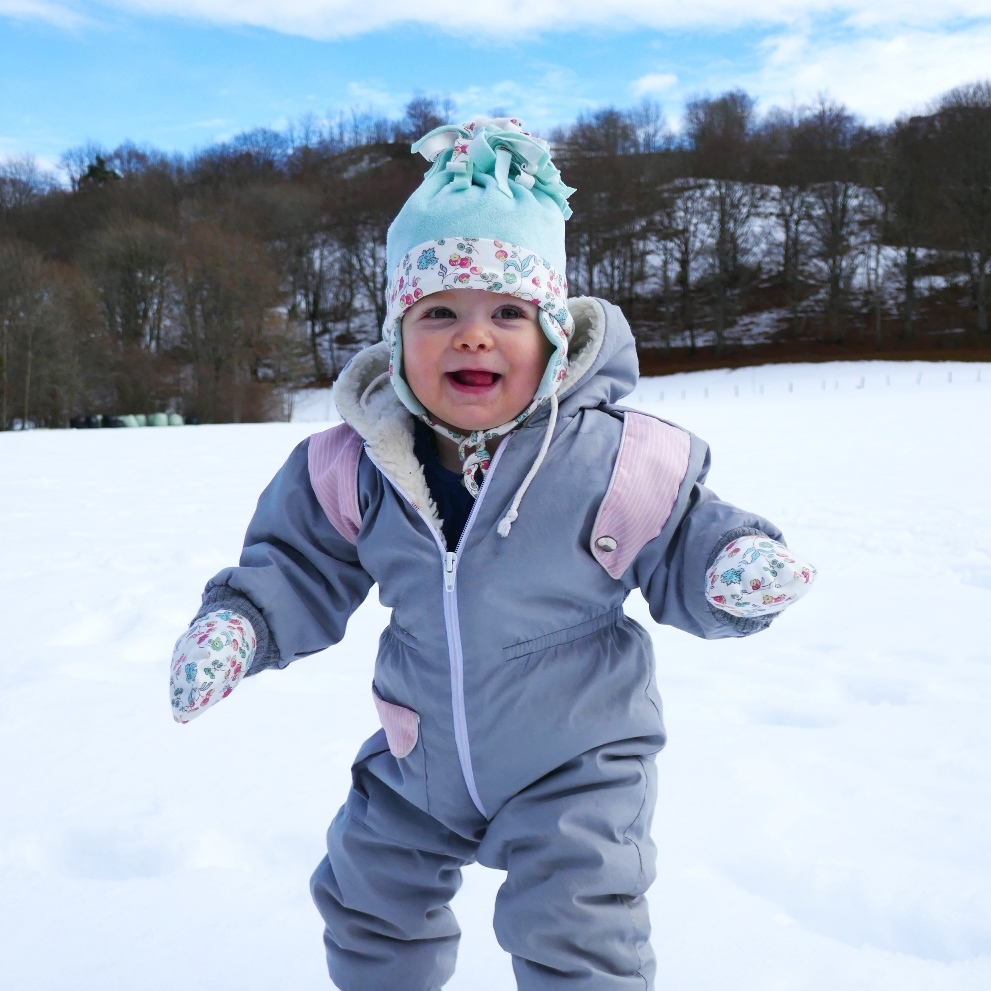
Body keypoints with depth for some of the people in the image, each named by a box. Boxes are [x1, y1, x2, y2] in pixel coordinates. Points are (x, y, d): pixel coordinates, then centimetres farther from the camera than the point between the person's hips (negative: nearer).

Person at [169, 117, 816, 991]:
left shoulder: (616, 458, -22)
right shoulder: (356, 467, -13)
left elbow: (684, 561, -10)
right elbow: (302, 565, 1)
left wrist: (741, 568, -31)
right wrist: (238, 622, -14)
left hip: (574, 764, -4)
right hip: (421, 762, 5)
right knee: (368, 907, 23)